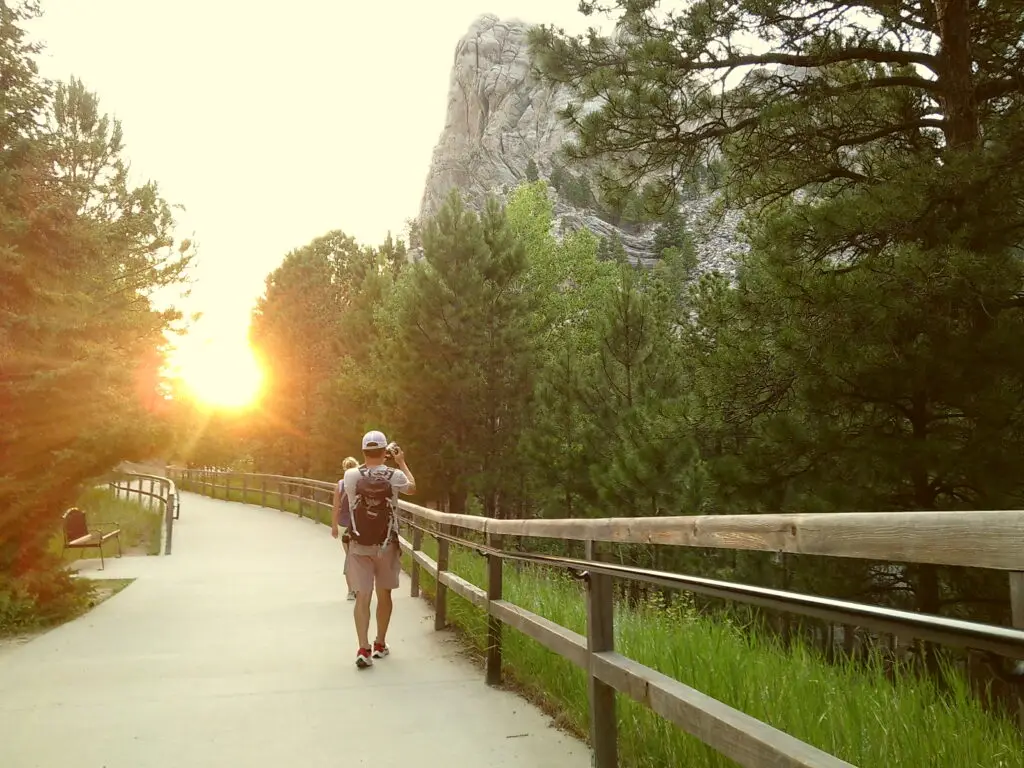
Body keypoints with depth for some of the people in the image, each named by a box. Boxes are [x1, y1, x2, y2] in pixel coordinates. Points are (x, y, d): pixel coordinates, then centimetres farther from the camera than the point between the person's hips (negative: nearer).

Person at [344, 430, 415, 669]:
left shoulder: (351, 476, -9)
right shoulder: (395, 476, -10)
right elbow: (412, 487, 13)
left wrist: (367, 462, 24)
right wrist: (402, 462, 23)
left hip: (359, 544, 0)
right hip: (386, 544, 0)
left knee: (362, 596, 1)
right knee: (384, 594, 16)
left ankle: (363, 649, -11)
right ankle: (380, 644, 28)